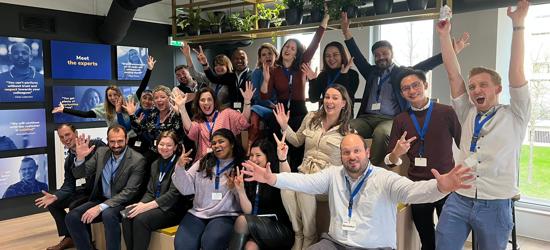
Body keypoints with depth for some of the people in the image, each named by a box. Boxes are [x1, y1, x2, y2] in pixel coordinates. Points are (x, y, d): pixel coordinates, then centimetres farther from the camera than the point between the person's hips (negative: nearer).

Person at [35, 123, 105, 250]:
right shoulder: (69, 160, 8)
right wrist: (55, 196, -16)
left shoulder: (96, 145, -15)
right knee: (53, 203, 7)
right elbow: (68, 186, 3)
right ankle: (68, 238, 18)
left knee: (75, 206, -25)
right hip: (88, 188, 9)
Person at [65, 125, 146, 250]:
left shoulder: (137, 160, -14)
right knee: (72, 217, -16)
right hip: (100, 199, 6)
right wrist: (80, 157, -16)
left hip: (122, 203, -5)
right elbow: (79, 174, 6)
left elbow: (129, 192, -19)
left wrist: (101, 207, -27)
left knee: (108, 215, -35)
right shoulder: (101, 152, 3)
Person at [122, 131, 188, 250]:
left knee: (141, 219, -29)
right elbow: (150, 191, 14)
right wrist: (141, 204, -7)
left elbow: (174, 194, -17)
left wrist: (147, 206, -22)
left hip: (172, 209, -6)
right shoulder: (155, 164, 15)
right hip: (155, 206, 6)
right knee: (127, 216, -21)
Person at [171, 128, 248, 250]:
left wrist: (236, 188, -20)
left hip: (226, 216, -3)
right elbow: (186, 189, 6)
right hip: (197, 214, 3)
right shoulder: (203, 163, 13)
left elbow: (246, 201, 0)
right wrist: (180, 167, -10)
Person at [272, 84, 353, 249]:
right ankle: (299, 235, -7)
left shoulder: (347, 130, 1)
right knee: (286, 190, -30)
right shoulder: (311, 118, 10)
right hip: (305, 172, 3)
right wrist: (284, 126, 9)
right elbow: (297, 141, 22)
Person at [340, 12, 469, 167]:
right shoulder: (371, 72, 22)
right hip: (366, 118, 3)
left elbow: (424, 66, 0)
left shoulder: (402, 73, 11)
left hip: (390, 119, -3)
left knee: (381, 132, -38)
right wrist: (346, 32, 9)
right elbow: (357, 56, 16)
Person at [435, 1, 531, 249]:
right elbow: (453, 75, 6)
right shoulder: (468, 114, 10)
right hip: (458, 200, 3)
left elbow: (516, 72, -8)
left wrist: (518, 25, -12)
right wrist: (445, 36, 3)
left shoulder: (514, 116, 2)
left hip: (495, 205, -2)